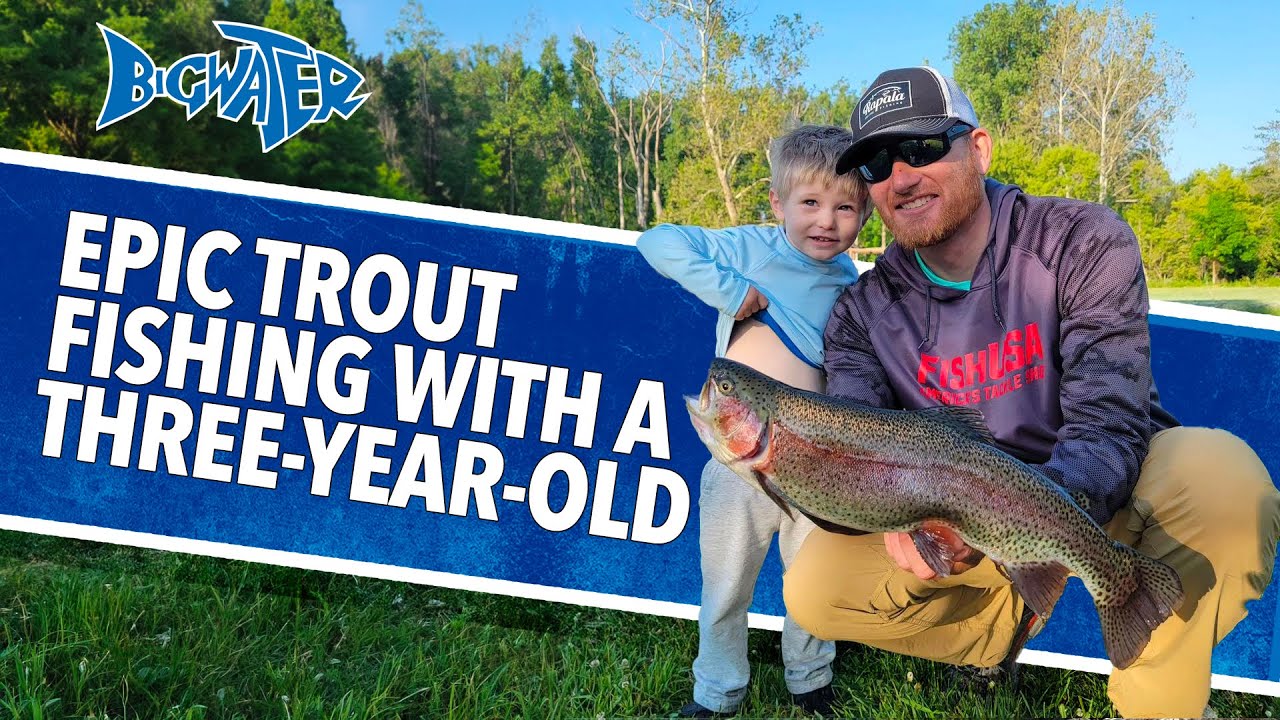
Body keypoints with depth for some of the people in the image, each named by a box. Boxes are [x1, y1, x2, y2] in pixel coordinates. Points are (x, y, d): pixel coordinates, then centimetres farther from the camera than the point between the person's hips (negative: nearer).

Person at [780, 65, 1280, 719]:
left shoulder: (1082, 243, -14)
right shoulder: (862, 313, -6)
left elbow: (1110, 419, -25)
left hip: (1099, 494, -2)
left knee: (1222, 475, -35)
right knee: (814, 589, -19)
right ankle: (1003, 621, 10)